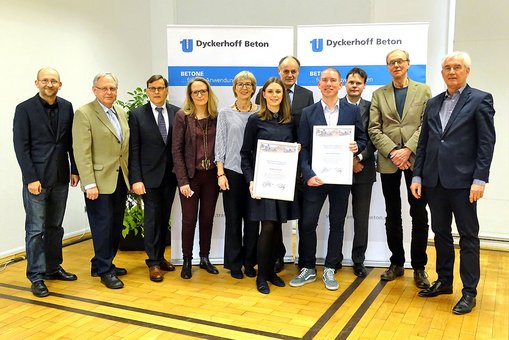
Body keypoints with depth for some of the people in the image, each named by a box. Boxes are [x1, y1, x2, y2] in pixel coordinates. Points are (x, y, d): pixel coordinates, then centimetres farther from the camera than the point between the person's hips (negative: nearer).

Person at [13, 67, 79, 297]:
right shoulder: (25, 109, -6)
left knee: (55, 227, 14)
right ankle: (36, 277, 9)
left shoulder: (66, 107, 6)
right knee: (36, 229, 0)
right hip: (36, 179, -4)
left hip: (60, 179, 4)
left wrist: (74, 170, 5)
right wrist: (31, 178, -13)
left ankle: (53, 268, 26)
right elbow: (21, 147, -8)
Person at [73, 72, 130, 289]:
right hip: (99, 181, -7)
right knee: (103, 227, 1)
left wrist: (130, 176, 9)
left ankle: (102, 264, 28)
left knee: (116, 226, 12)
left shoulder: (121, 113, 12)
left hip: (120, 179, 7)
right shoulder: (84, 114, -9)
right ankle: (105, 271, 15)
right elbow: (82, 152, -14)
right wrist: (89, 184, -18)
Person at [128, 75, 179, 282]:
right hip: (150, 175, -3)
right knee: (152, 218, 1)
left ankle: (160, 256, 26)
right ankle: (153, 262, 12)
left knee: (164, 218, 12)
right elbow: (133, 150, -6)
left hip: (171, 174, 3)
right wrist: (136, 179, -12)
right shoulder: (137, 115, -3)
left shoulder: (177, 113, 3)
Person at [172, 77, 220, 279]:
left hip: (211, 175, 3)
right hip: (191, 175, -3)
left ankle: (204, 258, 24)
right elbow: (176, 150, -7)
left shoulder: (216, 117, 4)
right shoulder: (182, 116, -4)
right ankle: (187, 261, 19)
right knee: (189, 219, 4)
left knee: (207, 218, 11)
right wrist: (183, 180, -12)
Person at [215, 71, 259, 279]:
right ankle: (234, 263, 18)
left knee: (252, 219, 7)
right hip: (232, 172, 0)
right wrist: (220, 173, -5)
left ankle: (249, 262, 22)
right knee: (233, 219, 5)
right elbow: (220, 144, 2)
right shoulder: (225, 113, 3)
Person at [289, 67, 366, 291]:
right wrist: (308, 174, -14)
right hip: (315, 176, 0)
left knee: (337, 224, 9)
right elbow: (302, 147, -1)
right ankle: (308, 269, 16)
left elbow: (362, 139, 10)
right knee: (307, 223, -2)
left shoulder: (353, 111, 4)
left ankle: (329, 270, 23)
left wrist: (357, 147, -14)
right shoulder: (308, 113, 3)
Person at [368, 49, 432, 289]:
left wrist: (408, 150, -15)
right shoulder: (379, 94, 10)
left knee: (419, 215, 1)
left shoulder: (423, 91, 7)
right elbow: (374, 129, 1)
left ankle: (419, 267, 13)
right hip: (389, 161, 2)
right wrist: (392, 152, -11)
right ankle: (396, 263, 21)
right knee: (392, 215, 9)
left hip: (416, 160, -1)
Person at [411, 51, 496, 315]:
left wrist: (479, 179, -14)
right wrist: (417, 176, 6)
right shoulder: (433, 103, 12)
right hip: (435, 180, 5)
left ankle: (469, 292, 14)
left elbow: (487, 143, -7)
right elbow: (423, 143, 12)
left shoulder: (480, 100, -2)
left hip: (462, 180, -5)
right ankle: (444, 281, 28)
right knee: (440, 232, 14)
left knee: (468, 236, 4)